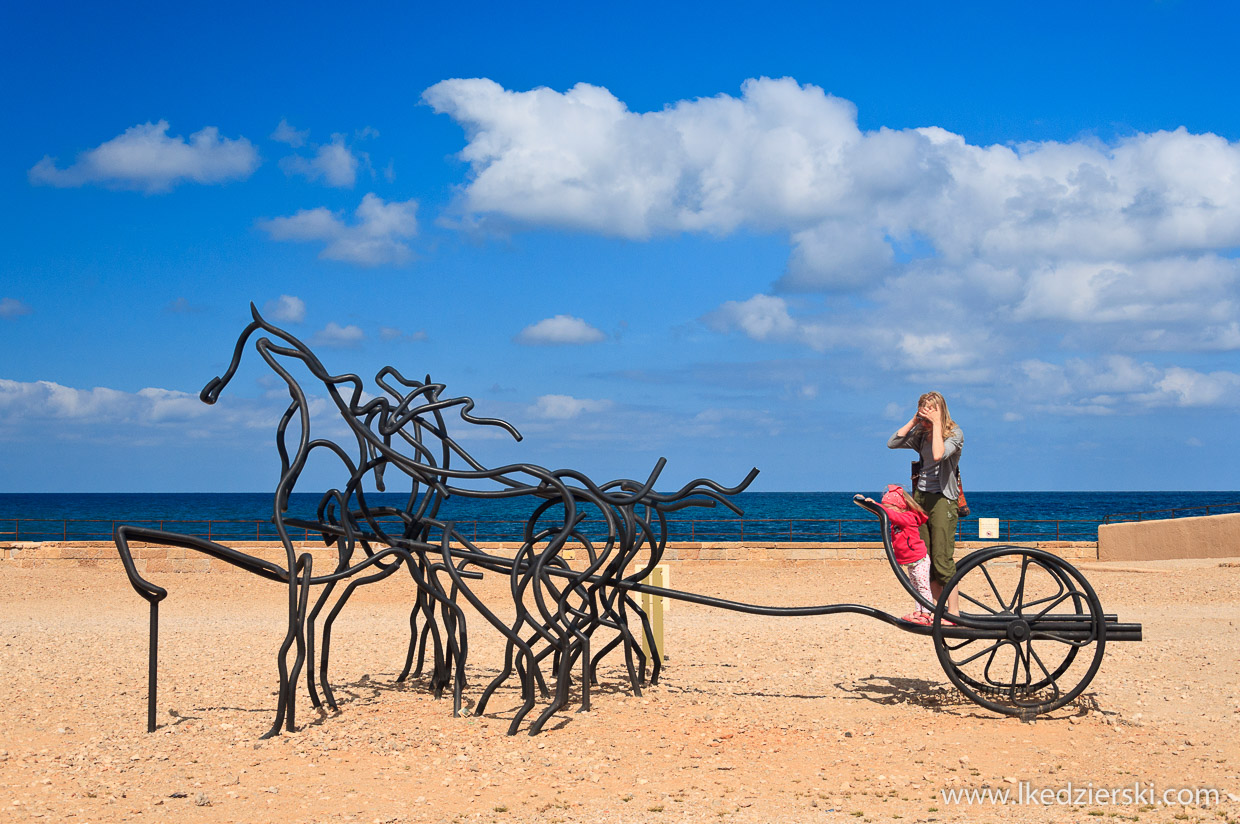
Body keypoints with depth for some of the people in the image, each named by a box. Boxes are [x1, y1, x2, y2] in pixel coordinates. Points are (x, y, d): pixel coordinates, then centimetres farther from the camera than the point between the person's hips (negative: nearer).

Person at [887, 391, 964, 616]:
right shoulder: (922, 434, 10)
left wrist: (936, 424, -19)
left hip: (942, 498, -6)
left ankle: (953, 611, -4)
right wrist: (914, 421, 1)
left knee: (942, 559, -10)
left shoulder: (955, 433, -8)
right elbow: (892, 443, 4)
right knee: (925, 559, 5)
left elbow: (938, 454, -26)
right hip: (920, 497, 7)